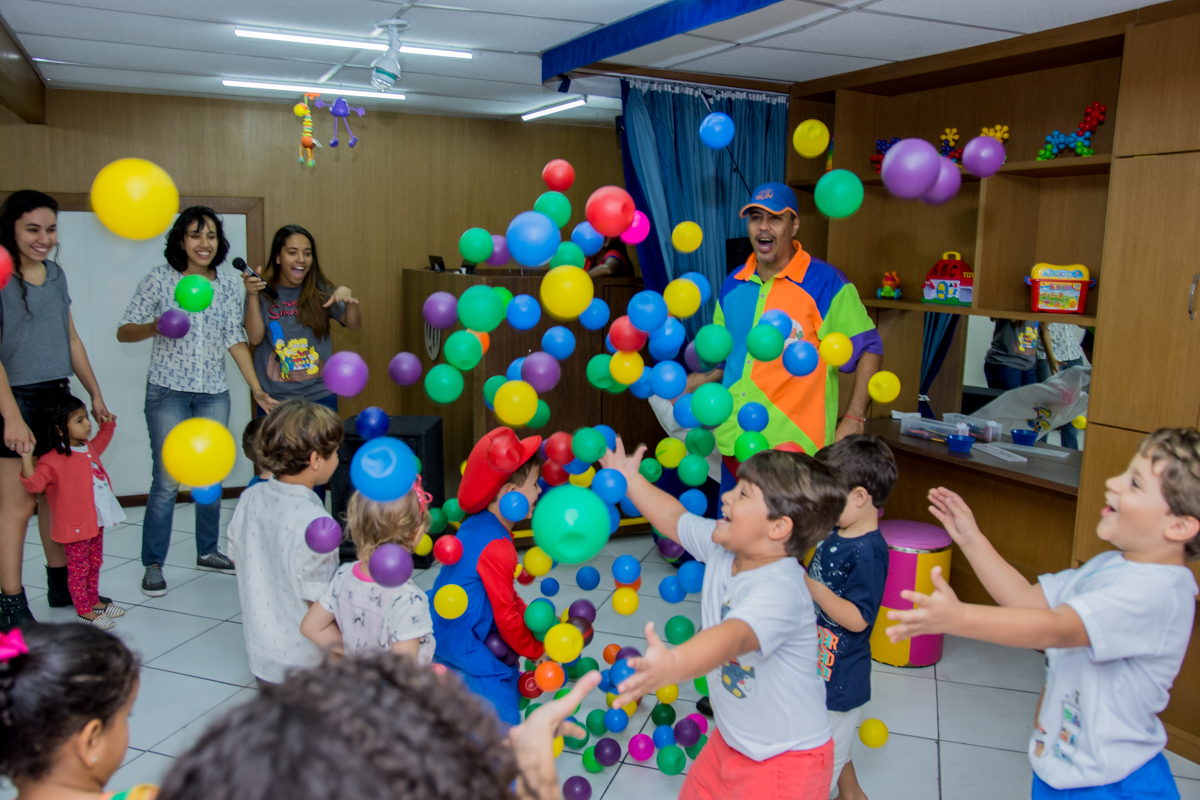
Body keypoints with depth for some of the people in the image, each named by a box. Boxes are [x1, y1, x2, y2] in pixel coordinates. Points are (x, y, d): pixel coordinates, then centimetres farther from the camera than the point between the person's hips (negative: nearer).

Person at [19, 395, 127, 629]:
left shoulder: (89, 448, 6)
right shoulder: (52, 461, -20)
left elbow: (102, 440, 31)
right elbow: (34, 484, -32)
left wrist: (107, 423, 24)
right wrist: (27, 459, -44)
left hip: (96, 521, 8)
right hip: (75, 526, -8)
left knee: (94, 563, 20)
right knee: (79, 568, 4)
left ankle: (94, 602, 35)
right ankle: (84, 612, 14)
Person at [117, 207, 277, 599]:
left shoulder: (227, 284, 5)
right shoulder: (159, 279, -3)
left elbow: (236, 339, 4)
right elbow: (124, 331, -1)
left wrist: (257, 389, -2)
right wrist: (157, 326, -22)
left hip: (214, 393, 4)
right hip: (168, 391, -3)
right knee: (166, 481, -3)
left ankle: (208, 551, 28)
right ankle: (153, 564, 11)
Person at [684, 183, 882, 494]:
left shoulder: (826, 282, -7)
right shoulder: (733, 285, 10)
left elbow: (869, 349, -4)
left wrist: (853, 419, -12)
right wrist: (686, 384, 5)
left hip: (796, 446, -5)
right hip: (735, 443, 5)